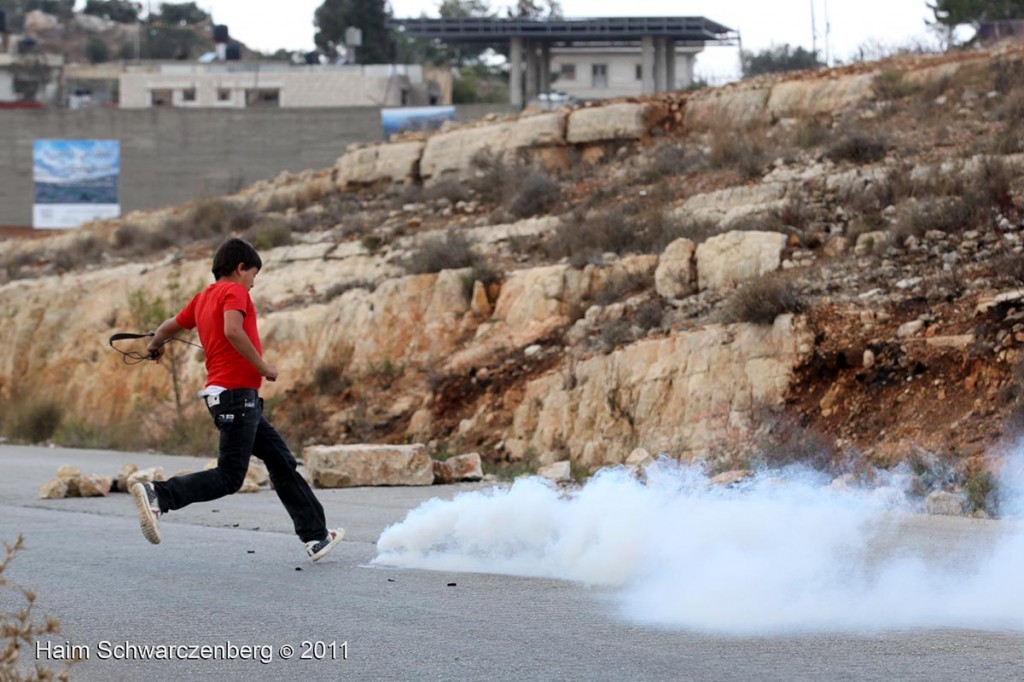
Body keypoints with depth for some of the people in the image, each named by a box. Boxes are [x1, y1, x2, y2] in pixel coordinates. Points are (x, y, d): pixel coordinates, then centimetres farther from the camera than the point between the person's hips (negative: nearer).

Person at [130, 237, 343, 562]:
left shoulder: (203, 298, 17)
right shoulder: (234, 291, -7)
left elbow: (169, 326, 23)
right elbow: (232, 330, -25)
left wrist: (156, 345, 45)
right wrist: (262, 366, -17)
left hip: (244, 400, 10)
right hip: (236, 393, -10)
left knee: (281, 461, 13)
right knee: (228, 479, -12)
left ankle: (316, 536, 16)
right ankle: (157, 495, -19)